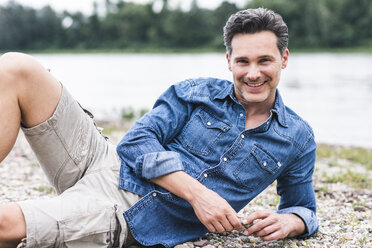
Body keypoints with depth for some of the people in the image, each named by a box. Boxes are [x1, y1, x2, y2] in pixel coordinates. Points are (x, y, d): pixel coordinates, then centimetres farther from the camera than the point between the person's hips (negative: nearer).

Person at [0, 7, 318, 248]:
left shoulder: (298, 140, 6)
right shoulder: (196, 93, 5)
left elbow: (304, 209, 17)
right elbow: (137, 141, -3)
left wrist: (287, 222, -10)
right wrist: (198, 193, -17)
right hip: (107, 162, 3)